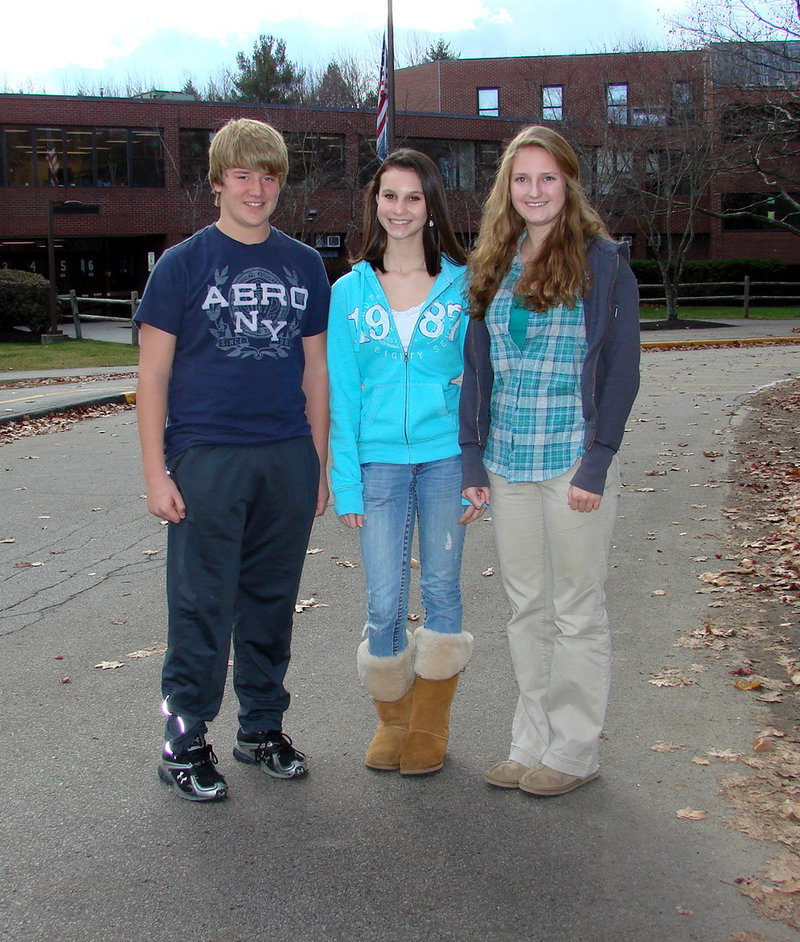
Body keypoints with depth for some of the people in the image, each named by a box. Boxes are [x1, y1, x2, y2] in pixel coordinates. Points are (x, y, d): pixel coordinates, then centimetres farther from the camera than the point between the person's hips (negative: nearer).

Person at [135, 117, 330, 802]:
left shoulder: (304, 265, 11)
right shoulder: (183, 265, 0)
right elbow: (153, 374, -2)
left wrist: (320, 463, 12)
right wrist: (156, 472, -8)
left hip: (287, 461, 4)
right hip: (206, 458, -3)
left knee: (272, 600, 12)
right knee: (202, 605, 0)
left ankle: (264, 726, 28)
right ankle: (184, 742, 14)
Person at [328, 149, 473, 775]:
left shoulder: (462, 284, 2)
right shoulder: (350, 292, 5)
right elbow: (343, 394, 5)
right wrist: (346, 482, -1)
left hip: (445, 456, 0)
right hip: (379, 460, 0)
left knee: (442, 589, 8)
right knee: (385, 602, 1)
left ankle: (430, 725, 24)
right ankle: (392, 719, 25)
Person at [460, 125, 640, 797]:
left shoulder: (604, 262, -4)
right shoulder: (492, 266, 11)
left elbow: (621, 369, -6)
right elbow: (478, 368, 12)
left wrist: (598, 462, -12)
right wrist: (472, 458, 6)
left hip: (575, 463, -5)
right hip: (508, 465, 5)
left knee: (577, 611, 5)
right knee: (526, 609, 13)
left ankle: (574, 752, 19)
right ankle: (532, 743, 25)